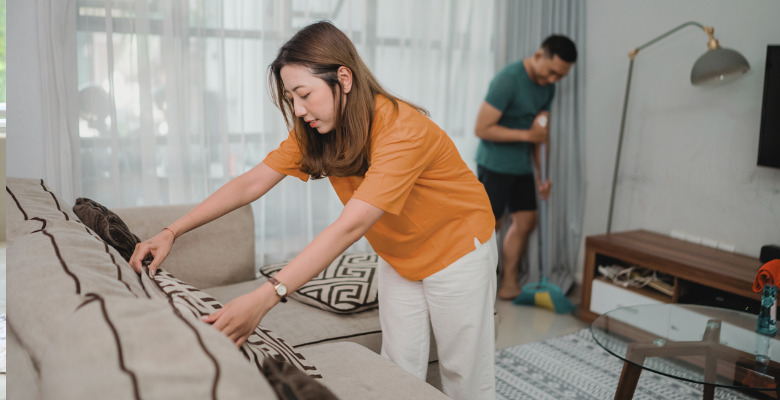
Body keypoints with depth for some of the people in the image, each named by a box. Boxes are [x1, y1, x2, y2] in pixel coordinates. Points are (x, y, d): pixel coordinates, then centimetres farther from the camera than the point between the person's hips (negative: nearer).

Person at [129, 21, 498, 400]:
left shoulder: (403, 130, -34)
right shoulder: (313, 131, -10)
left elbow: (350, 226, -42)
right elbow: (250, 183, -11)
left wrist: (266, 296, -49)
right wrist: (170, 233, -20)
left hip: (457, 251, -5)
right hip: (398, 258, 6)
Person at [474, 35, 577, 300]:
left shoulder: (547, 86, 5)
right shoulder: (508, 80, -21)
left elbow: (541, 132, 12)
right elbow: (481, 129, -22)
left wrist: (542, 175, 5)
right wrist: (527, 134, -22)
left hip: (522, 166, 8)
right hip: (494, 165, -8)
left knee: (526, 221, 7)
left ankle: (509, 284, 18)